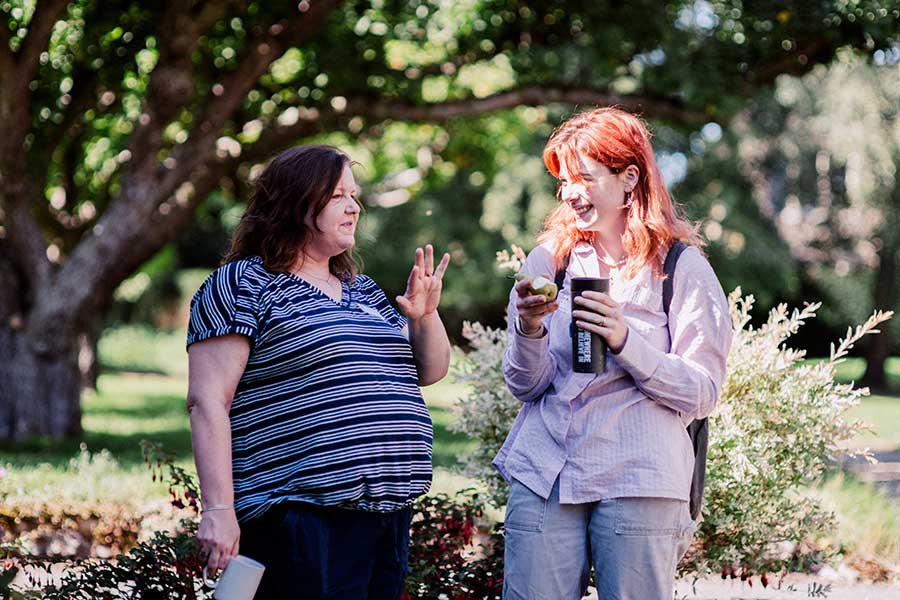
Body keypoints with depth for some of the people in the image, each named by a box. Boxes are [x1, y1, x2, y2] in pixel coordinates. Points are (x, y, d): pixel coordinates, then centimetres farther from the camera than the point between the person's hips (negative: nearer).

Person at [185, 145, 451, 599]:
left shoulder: (362, 290, 19)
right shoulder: (243, 285, -3)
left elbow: (429, 372, 23)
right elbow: (208, 402, -10)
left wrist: (426, 316, 2)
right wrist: (218, 510, -18)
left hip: (387, 516, 7)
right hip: (303, 523, -7)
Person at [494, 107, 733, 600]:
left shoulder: (682, 268, 0)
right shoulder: (549, 260, 10)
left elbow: (703, 394, -5)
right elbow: (525, 386, 8)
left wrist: (625, 340, -17)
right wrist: (529, 330, -12)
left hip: (638, 480, -3)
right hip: (543, 472, 3)